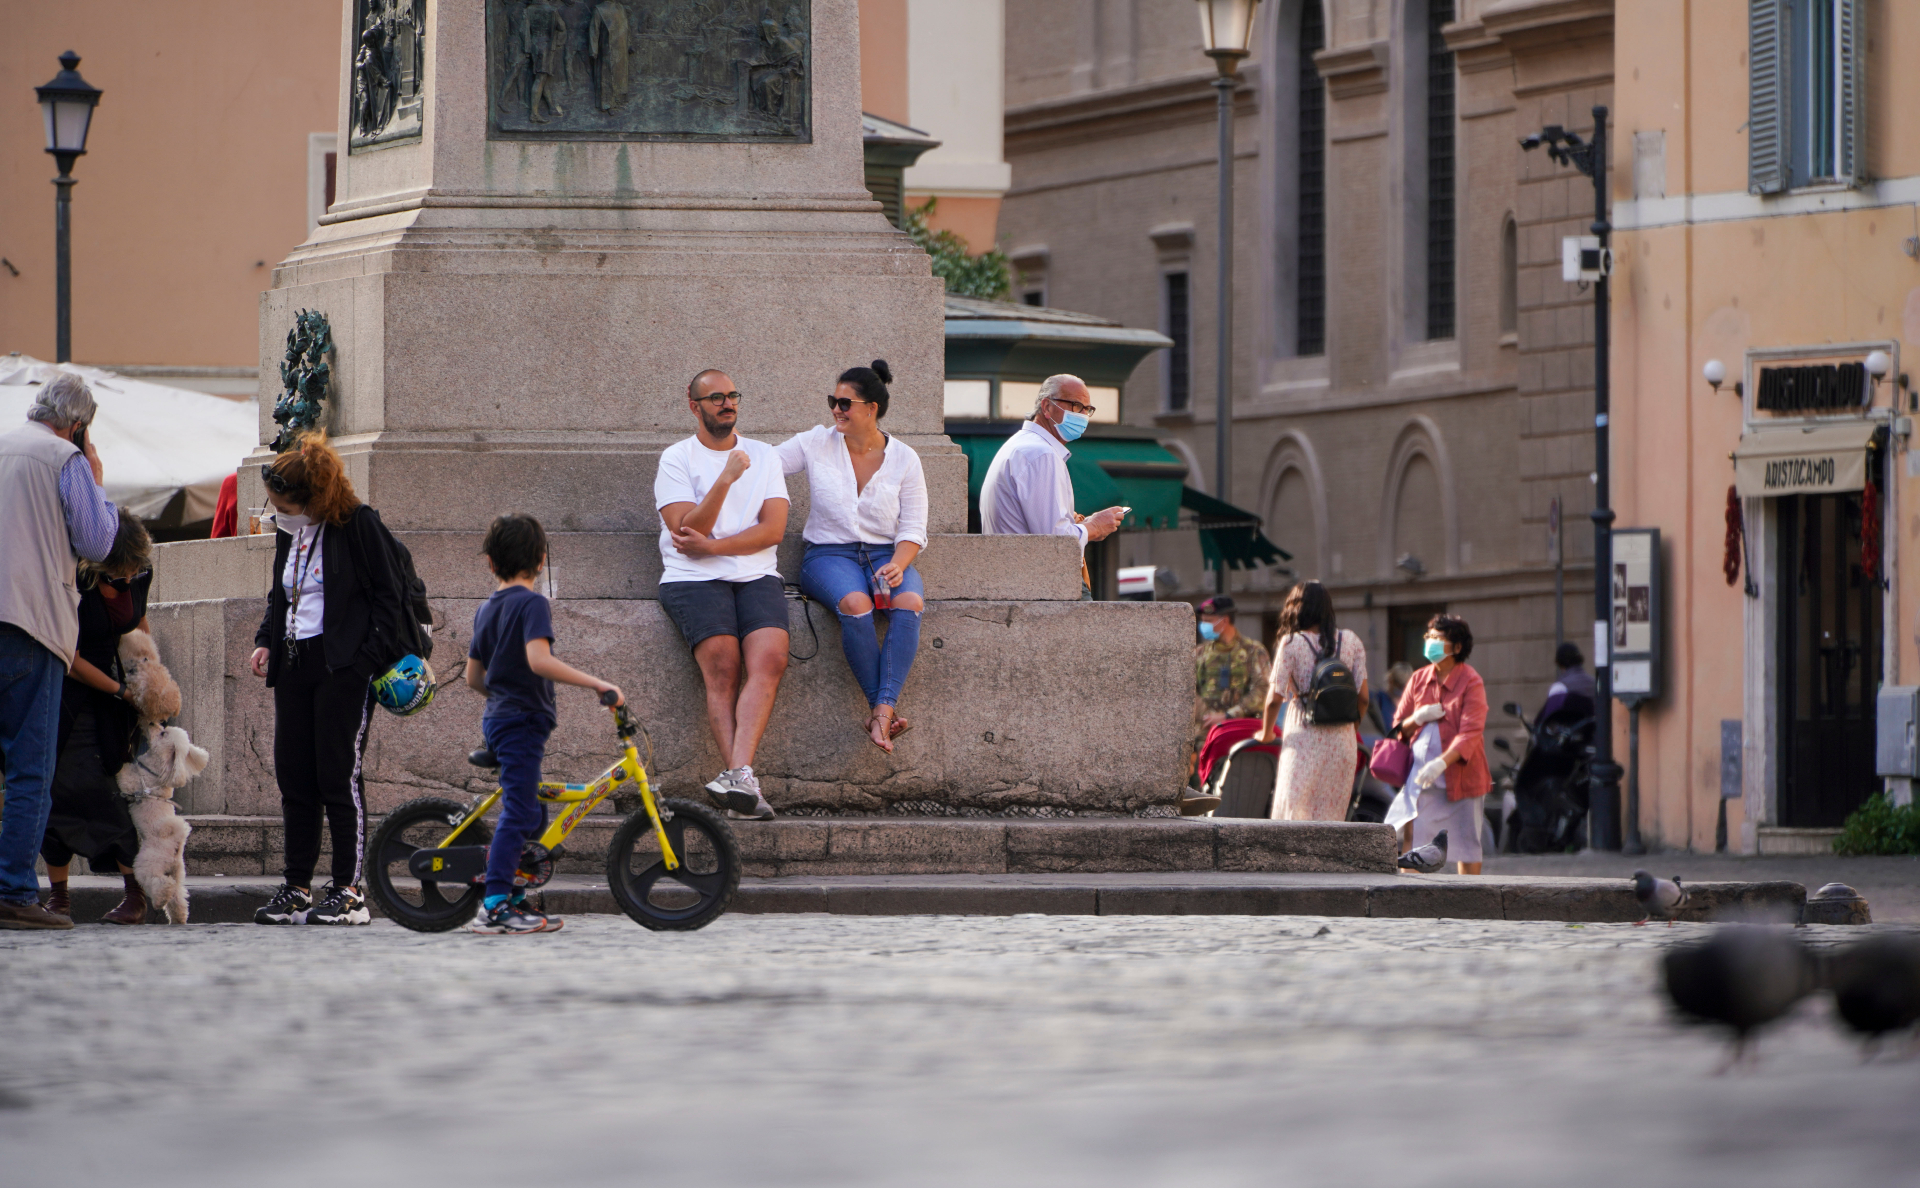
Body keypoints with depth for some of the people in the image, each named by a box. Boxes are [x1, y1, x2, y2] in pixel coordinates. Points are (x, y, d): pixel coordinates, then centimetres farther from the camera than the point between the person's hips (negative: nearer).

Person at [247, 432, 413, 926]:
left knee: (338, 775, -8)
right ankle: (297, 887, 11)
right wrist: (265, 642, 9)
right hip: (294, 663, 7)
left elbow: (388, 593, -7)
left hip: (343, 665, -7)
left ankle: (350, 891, -5)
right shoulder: (289, 532, 13)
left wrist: (369, 656, -13)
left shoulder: (359, 524, -8)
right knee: (293, 776, 6)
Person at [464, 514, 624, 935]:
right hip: (522, 720, -9)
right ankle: (495, 907, -14)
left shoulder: (486, 609, 14)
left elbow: (474, 677, 18)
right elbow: (539, 660, -27)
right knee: (518, 813, -10)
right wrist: (598, 684, -27)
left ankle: (514, 900, 16)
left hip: (497, 720, 9)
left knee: (530, 816, 15)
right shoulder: (532, 603, -12)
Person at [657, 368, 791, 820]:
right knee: (722, 662, -25)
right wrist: (726, 479, -15)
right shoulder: (676, 459, 8)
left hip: (756, 575, 3)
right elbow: (688, 529, -5)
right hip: (693, 579, -3)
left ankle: (739, 773, -38)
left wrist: (712, 546, -8)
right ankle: (744, 784, -32)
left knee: (769, 659, -25)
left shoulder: (764, 456, 17)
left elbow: (773, 529, 5)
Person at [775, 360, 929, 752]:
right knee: (855, 603, -37)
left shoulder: (904, 459, 6)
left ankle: (882, 708, -41)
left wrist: (897, 566, -15)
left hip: (886, 555, 1)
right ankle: (884, 709, -32)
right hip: (829, 554, -1)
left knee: (910, 603, -34)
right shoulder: (817, 445, 7)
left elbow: (913, 530, 3)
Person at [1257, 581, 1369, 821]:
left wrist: (1266, 733, 11)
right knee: (1331, 818, 9)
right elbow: (1362, 697, 4)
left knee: (1294, 812, 0)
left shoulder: (1291, 644, -5)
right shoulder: (1352, 642, 5)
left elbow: (1275, 698, -6)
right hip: (1342, 742, 3)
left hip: (1303, 741, -3)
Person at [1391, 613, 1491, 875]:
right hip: (1422, 775, 4)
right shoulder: (1420, 679, 10)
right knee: (1410, 842, -6)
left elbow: (1470, 733, -16)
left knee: (1466, 843, 2)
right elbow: (1399, 727, 14)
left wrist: (1441, 763, -30)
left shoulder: (1470, 682, -6)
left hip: (1459, 773, -4)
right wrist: (1418, 718, -10)